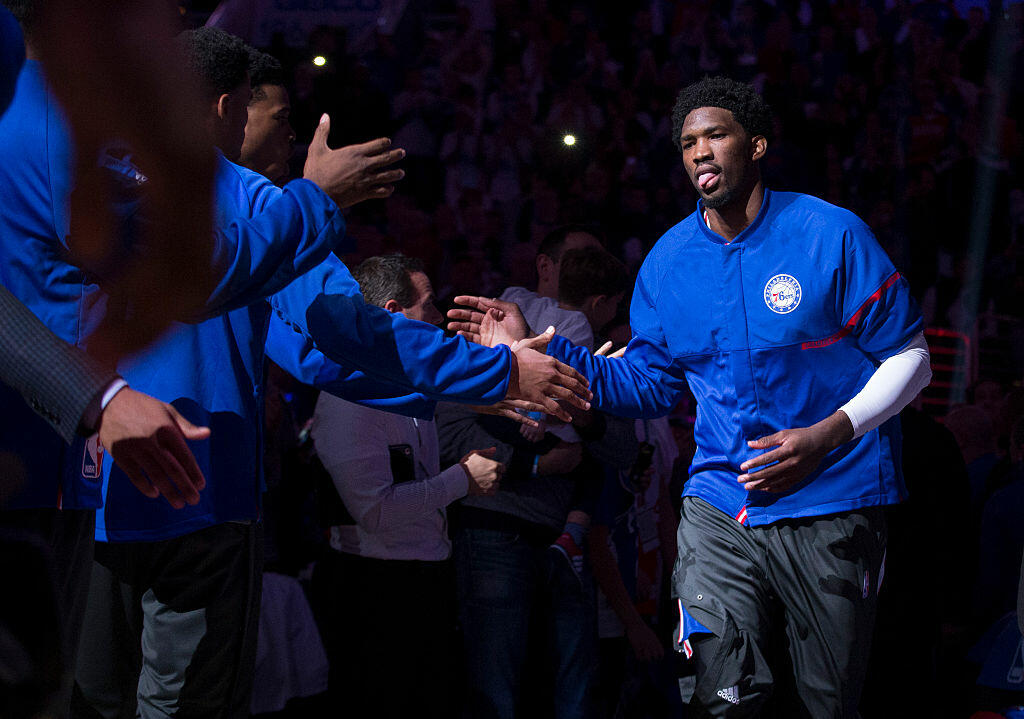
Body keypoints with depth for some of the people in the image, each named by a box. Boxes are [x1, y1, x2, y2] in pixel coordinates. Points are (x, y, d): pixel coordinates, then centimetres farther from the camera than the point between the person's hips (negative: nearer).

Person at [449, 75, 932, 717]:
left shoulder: (830, 234, -7)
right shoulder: (668, 262, 7)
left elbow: (909, 357, -3)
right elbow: (649, 386, 13)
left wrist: (828, 434, -16)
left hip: (831, 503, -3)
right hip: (720, 502, 3)